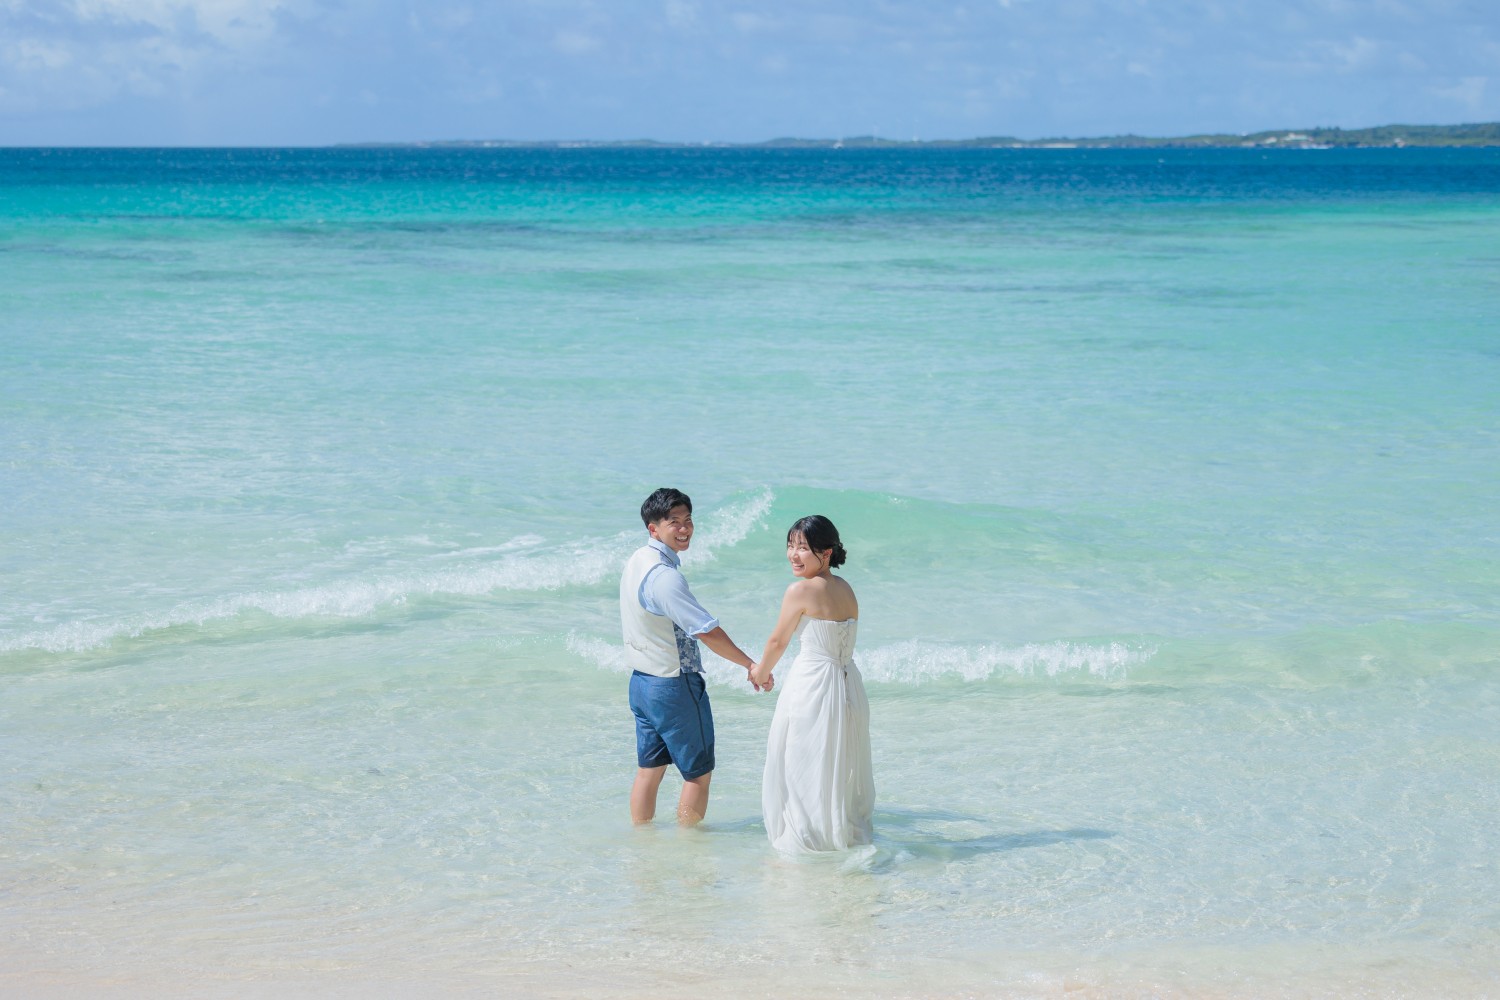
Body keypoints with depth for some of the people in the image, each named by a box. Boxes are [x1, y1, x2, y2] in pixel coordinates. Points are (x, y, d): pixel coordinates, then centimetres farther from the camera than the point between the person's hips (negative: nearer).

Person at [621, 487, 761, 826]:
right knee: (699, 772, 5)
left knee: (649, 769, 15)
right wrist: (750, 664, -17)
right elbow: (706, 631, -25)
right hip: (674, 685, -9)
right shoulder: (664, 575, -24)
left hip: (641, 681, 9)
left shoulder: (637, 562, 6)